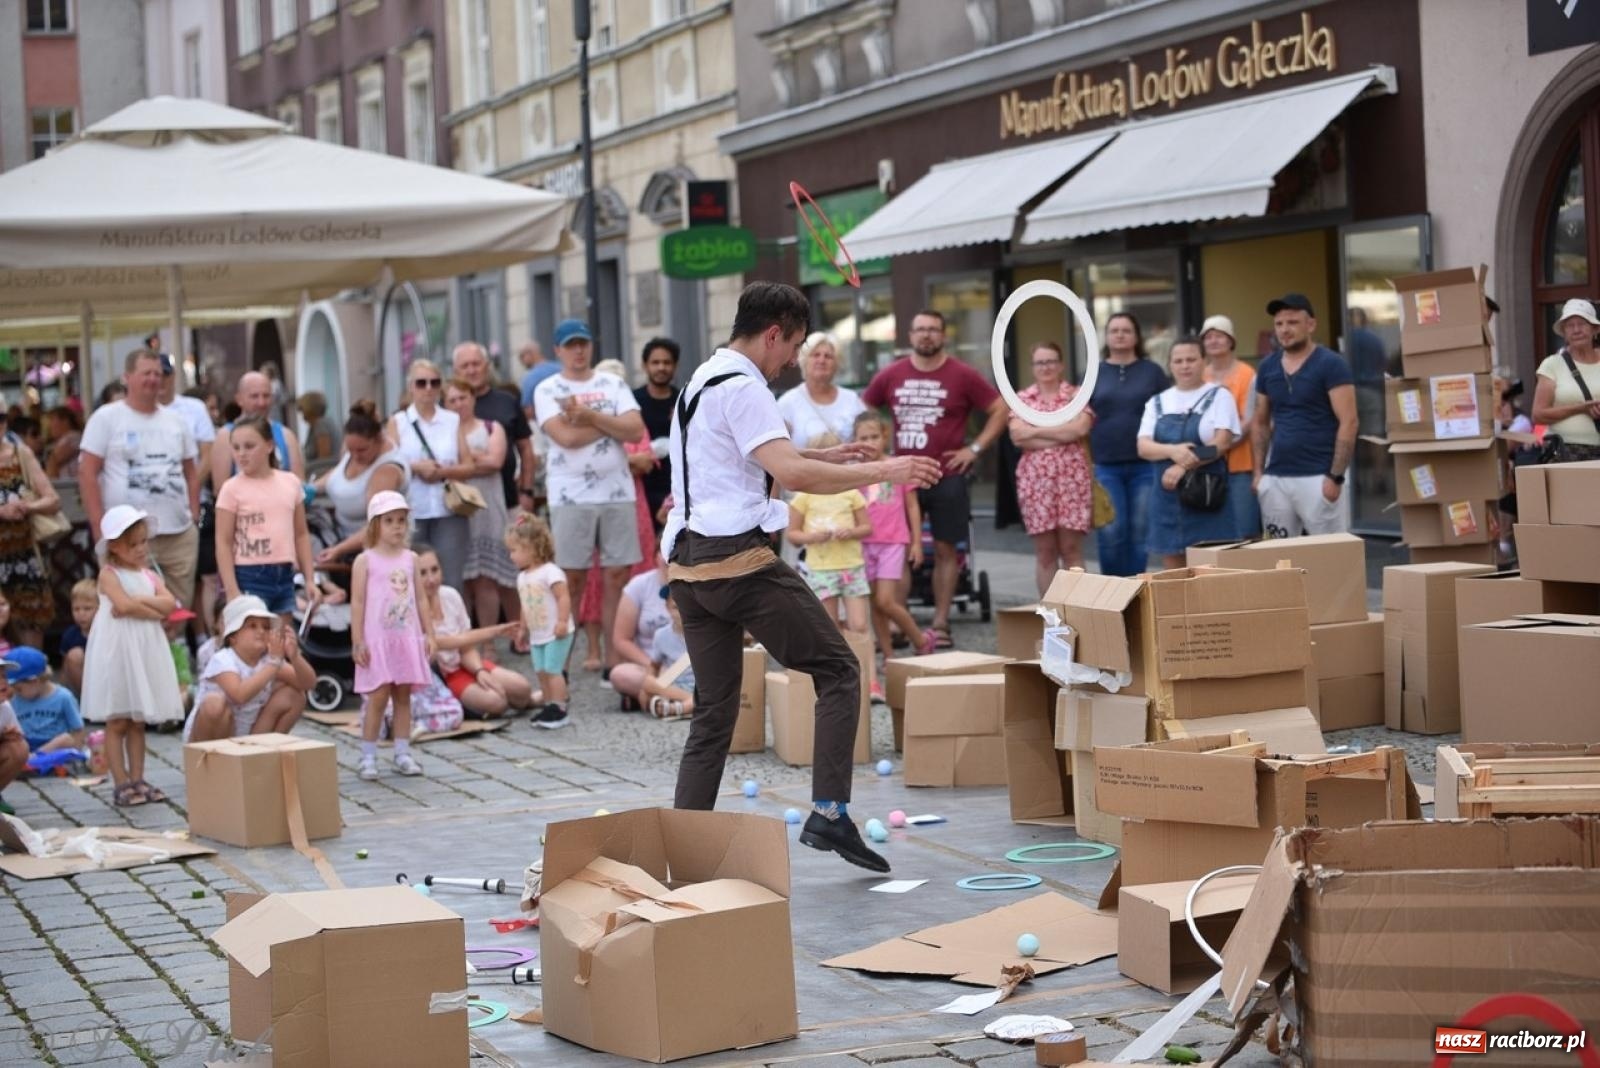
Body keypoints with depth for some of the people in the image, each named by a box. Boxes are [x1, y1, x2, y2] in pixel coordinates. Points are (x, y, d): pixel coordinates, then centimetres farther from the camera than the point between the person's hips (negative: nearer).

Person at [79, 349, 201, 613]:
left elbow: (191, 472, 21)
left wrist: (194, 516, 10)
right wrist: (99, 528, -11)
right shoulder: (106, 419, 0)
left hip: (179, 535, 5)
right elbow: (87, 473, -4)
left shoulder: (175, 422, 15)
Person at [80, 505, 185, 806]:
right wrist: (154, 610, -10)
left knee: (138, 722, 9)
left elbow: (170, 603, -3)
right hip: (117, 652, -6)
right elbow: (124, 605, -21)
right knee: (117, 722, -1)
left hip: (145, 652, 6)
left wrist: (138, 600, -13)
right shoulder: (109, 574, -5)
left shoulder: (149, 575, 12)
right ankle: (121, 784, 0)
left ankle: (138, 779, 12)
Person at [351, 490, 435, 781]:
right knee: (378, 697, -5)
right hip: (377, 640, -4)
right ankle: (368, 757, 2)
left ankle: (402, 753, 13)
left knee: (403, 696, 7)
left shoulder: (410, 559, 9)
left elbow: (421, 598, 11)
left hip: (407, 638, 4)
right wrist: (358, 641, -10)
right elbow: (357, 602, -5)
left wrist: (429, 634, 6)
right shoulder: (365, 561, -3)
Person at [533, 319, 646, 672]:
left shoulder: (614, 385, 10)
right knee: (571, 579, -1)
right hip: (570, 496, -2)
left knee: (618, 576, 2)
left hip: (618, 492, 3)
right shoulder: (548, 390, 3)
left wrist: (588, 415, -11)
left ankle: (615, 659, 7)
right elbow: (566, 436, -13)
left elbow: (635, 431, -3)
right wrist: (612, 423, -4)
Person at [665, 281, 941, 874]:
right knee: (838, 670, 1)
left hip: (687, 566, 9)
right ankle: (829, 814, -6)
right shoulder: (741, 388, -10)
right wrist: (881, 471, -14)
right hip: (739, 558, -9)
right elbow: (793, 474, -22)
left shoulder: (701, 381, 20)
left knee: (713, 712, 12)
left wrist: (821, 457, 31)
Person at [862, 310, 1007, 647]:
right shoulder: (890, 376, 4)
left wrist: (975, 447, -5)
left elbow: (1000, 408, 1)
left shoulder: (962, 376, -2)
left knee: (945, 549, 4)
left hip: (947, 477, -1)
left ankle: (940, 623, 11)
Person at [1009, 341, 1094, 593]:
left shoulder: (1078, 396, 7)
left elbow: (1080, 428, -10)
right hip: (1035, 479, 1)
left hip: (1072, 478, -1)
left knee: (1071, 550, -2)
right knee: (1044, 552, 3)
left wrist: (1035, 432, -7)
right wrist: (1062, 435, -8)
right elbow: (1017, 436, -5)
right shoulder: (1021, 399, 11)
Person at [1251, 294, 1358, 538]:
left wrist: (1336, 476, -15)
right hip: (1275, 478, 6)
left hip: (1317, 477, -6)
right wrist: (1258, 471, 10)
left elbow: (1349, 423, -10)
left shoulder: (1331, 364, -5)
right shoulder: (1267, 368, 12)